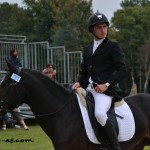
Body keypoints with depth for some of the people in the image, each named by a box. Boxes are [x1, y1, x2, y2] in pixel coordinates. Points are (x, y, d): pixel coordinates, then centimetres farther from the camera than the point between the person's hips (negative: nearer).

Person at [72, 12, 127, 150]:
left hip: (105, 89, -7)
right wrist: (78, 82, 1)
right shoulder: (87, 49, 19)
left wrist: (107, 84, -16)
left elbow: (122, 70, -5)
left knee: (100, 114, -32)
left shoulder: (113, 47, 1)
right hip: (88, 89, 7)